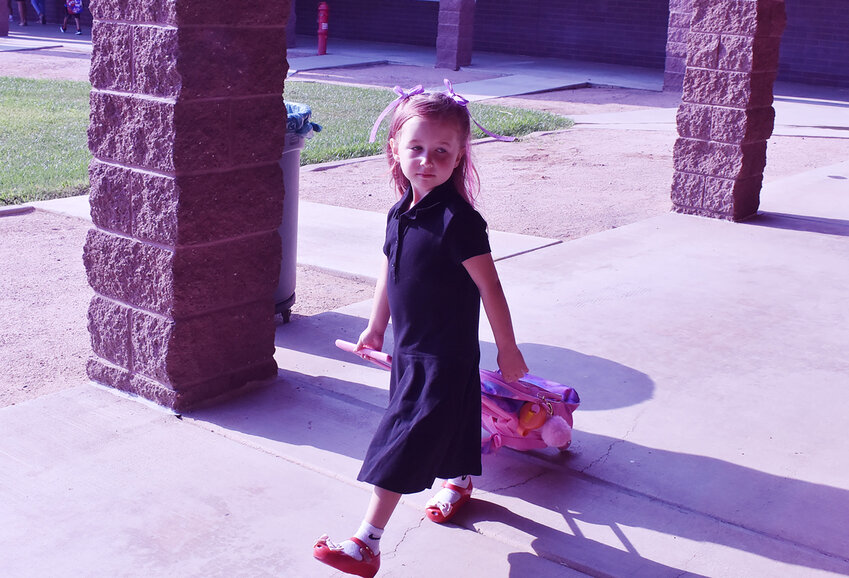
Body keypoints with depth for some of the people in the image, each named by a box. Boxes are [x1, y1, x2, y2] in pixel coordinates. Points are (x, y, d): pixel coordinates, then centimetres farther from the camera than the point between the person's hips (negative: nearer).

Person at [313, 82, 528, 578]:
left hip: (444, 355, -7)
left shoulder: (458, 220, -22)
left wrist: (508, 348, -10)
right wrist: (376, 327, 23)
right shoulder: (401, 211, 1)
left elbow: (489, 287, -16)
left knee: (403, 440, -7)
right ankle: (460, 481, 53)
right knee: (449, 417, 27)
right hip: (410, 348, 7)